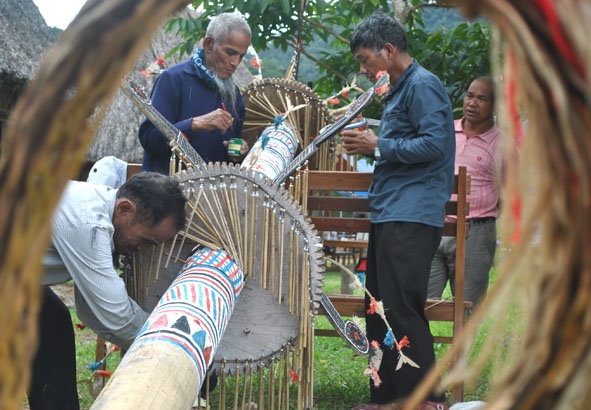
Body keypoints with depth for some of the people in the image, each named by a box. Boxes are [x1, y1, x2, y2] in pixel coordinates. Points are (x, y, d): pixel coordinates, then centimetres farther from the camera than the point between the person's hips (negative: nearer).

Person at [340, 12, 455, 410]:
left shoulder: (422, 85, -8)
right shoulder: (399, 90, 22)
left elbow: (434, 145, -18)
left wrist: (378, 146, -12)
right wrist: (371, 146, 11)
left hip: (411, 216, -10)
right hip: (389, 214, 10)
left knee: (402, 309, -12)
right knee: (380, 310, 10)